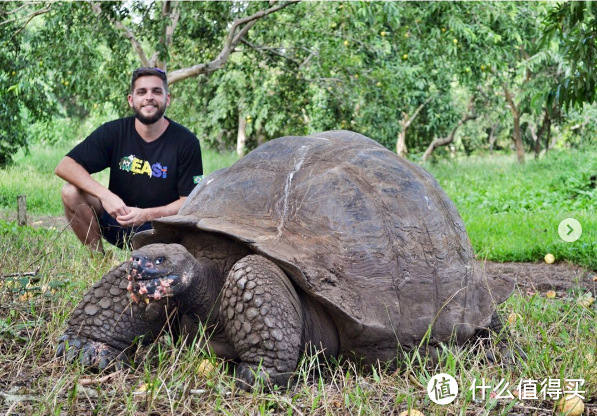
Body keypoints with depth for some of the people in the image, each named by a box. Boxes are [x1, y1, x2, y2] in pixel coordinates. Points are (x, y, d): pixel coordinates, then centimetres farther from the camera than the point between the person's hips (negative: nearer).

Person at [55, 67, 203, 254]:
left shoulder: (186, 142, -10)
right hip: (118, 220, 2)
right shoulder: (114, 132, -6)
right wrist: (105, 195, -28)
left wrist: (146, 215, -26)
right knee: (72, 193, -21)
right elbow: (64, 166, -12)